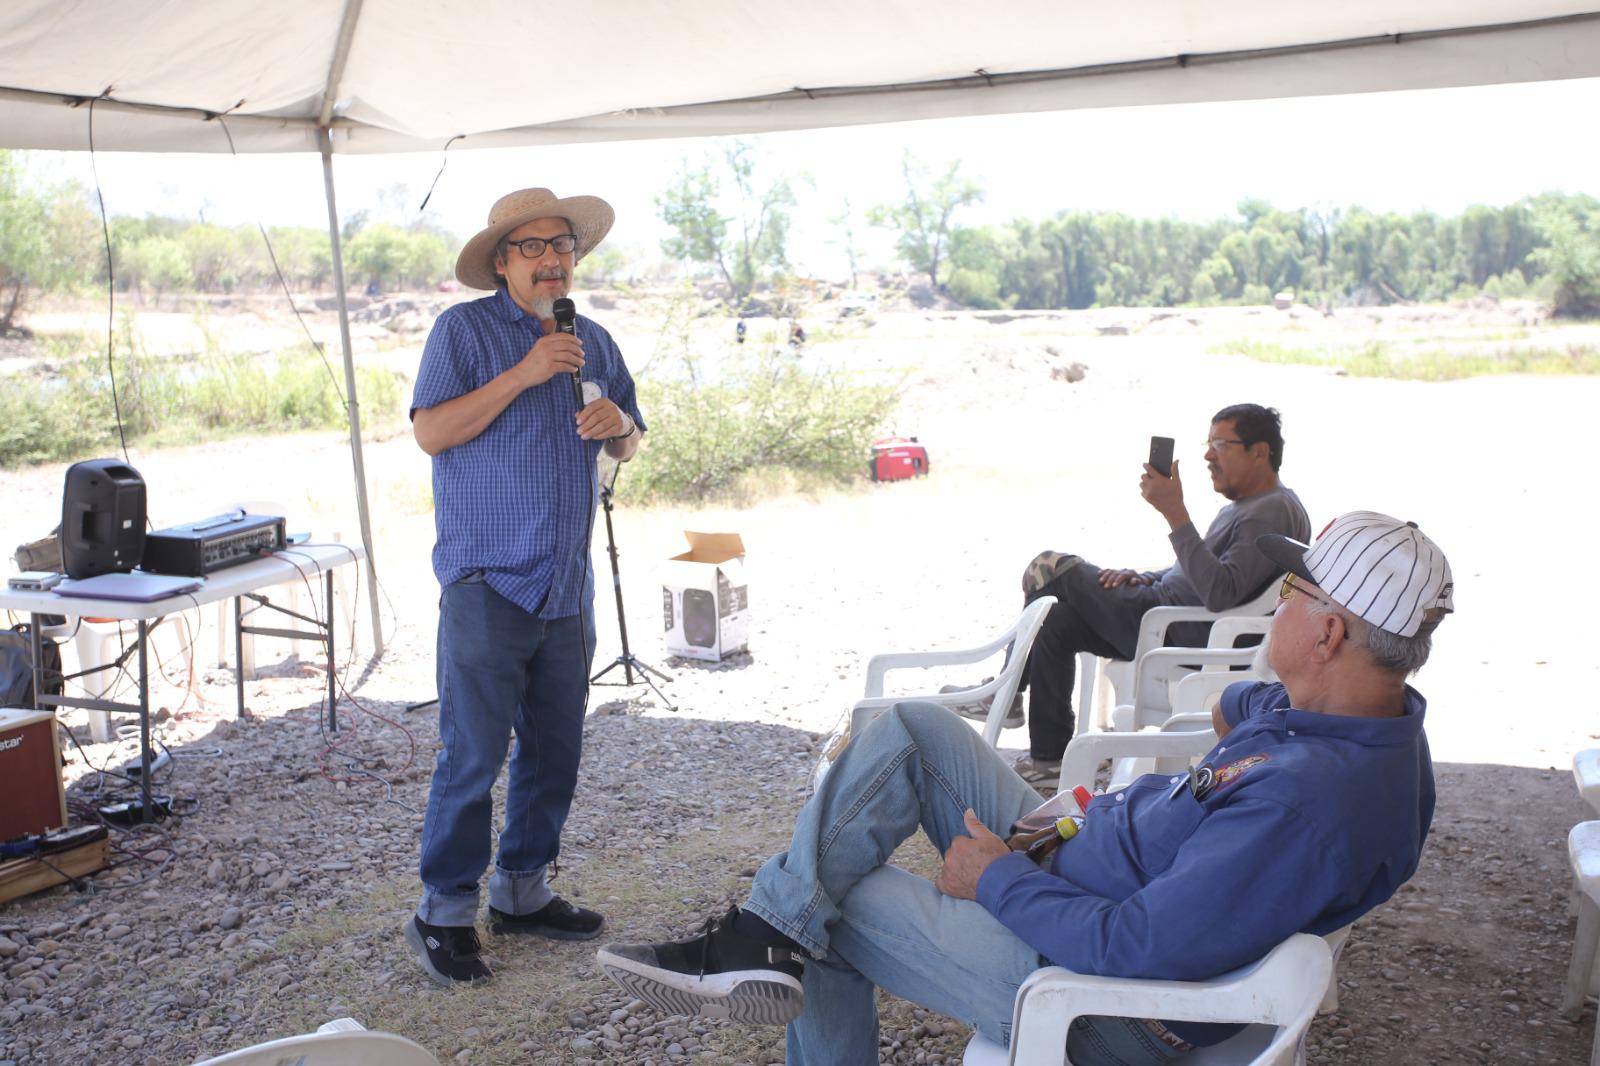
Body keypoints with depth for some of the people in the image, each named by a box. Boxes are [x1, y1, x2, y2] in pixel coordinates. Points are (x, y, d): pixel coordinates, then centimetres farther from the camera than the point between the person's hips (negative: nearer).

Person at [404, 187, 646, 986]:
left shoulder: (594, 342, 15)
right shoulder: (464, 330, -2)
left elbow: (629, 444, 20)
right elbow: (431, 431, -13)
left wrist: (618, 423, -4)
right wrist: (523, 373, -18)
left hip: (566, 585, 6)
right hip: (487, 583, -6)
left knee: (554, 750, 12)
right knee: (472, 754, -4)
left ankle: (522, 890, 27)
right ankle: (445, 913, 10)